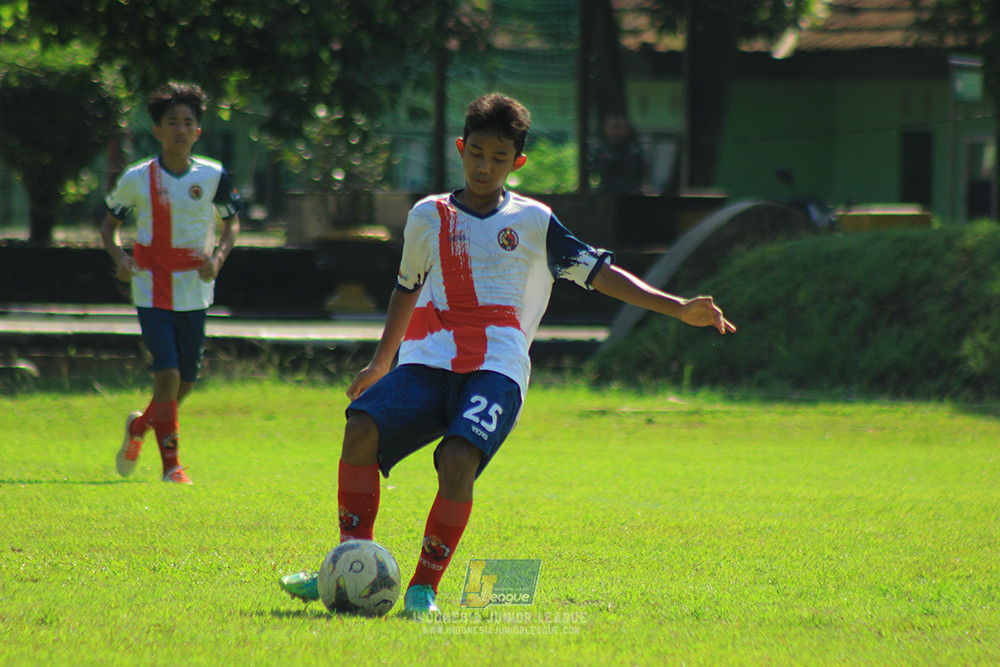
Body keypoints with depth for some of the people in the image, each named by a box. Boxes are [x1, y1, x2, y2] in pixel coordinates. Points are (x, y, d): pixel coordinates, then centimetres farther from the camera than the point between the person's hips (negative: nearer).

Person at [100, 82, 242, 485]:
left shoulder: (213, 176, -1)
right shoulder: (138, 179, -4)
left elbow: (232, 222, 12)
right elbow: (109, 224, 8)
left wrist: (218, 257, -7)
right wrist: (119, 258, -12)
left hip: (195, 292, 3)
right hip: (153, 290, -3)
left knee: (184, 382, 8)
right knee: (167, 374, -14)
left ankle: (139, 425, 40)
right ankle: (171, 465, -3)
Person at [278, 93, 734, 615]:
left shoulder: (534, 222, 12)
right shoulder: (428, 216, 18)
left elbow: (599, 272, 10)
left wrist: (678, 308, 1)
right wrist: (381, 363, 39)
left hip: (496, 369, -2)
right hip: (427, 361, 2)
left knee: (458, 460, -30)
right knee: (362, 428, -25)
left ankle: (424, 587, -18)